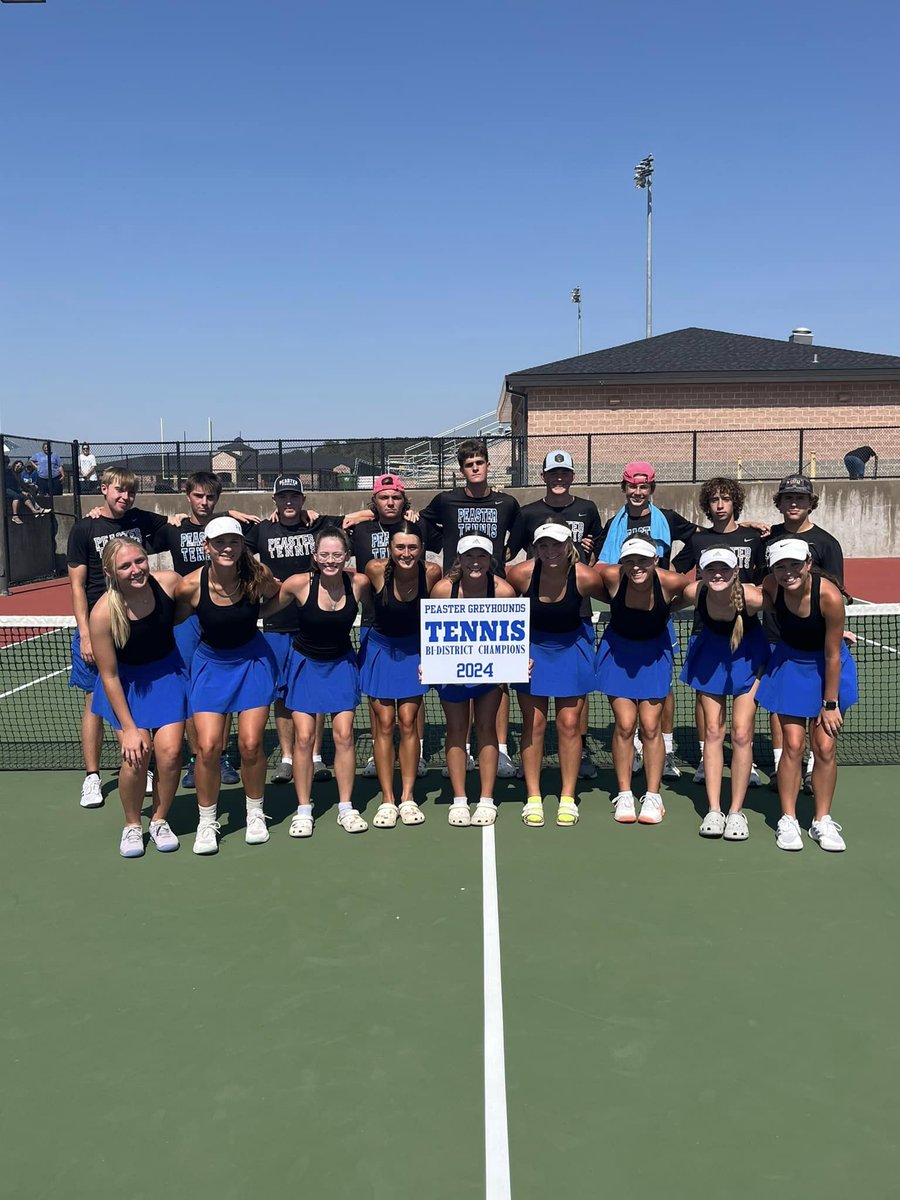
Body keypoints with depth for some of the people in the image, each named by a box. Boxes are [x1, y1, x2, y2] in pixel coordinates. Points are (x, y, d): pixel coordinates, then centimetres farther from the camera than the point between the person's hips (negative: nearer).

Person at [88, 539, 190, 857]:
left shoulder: (170, 583, -21)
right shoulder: (103, 613, -27)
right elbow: (109, 676, -18)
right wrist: (129, 729, -17)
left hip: (168, 672, 2)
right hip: (127, 683, -2)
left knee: (170, 751, -9)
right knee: (136, 754, -15)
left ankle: (160, 820, 17)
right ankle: (132, 826, 12)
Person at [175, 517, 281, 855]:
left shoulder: (258, 576, -20)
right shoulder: (191, 585, -21)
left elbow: (279, 595, 2)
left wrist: (253, 614, -3)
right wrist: (203, 625, -3)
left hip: (252, 660, 0)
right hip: (210, 664, 0)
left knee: (251, 744, -2)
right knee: (208, 747, -7)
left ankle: (255, 813, 22)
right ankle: (207, 821, 14)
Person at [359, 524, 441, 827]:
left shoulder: (432, 573, -18)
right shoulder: (376, 570, -23)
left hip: (414, 649, 1)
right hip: (379, 648, -1)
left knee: (408, 722, 1)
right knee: (384, 724, 0)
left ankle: (408, 797, 13)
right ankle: (387, 800, 10)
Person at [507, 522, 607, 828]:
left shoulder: (585, 578, -24)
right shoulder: (521, 574, -23)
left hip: (572, 647, 0)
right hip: (532, 646, 0)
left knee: (569, 722, 2)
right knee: (533, 722, 1)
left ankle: (568, 799, 15)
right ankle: (533, 798, 13)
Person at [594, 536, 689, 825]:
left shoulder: (670, 582, -26)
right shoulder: (612, 576, -26)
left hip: (654, 652, 0)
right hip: (618, 649, 0)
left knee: (651, 725, -1)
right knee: (625, 724, -3)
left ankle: (653, 796, 14)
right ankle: (624, 795, 12)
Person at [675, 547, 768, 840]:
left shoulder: (751, 597, -34)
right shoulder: (694, 593, -27)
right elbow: (668, 605, -2)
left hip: (747, 657, -2)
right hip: (711, 654, 2)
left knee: (741, 733, -4)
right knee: (713, 731, 4)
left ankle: (736, 811, 10)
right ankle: (714, 810, 12)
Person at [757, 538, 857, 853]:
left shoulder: (829, 596, -30)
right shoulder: (770, 586, -21)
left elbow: (832, 655, -20)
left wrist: (830, 702, -15)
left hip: (826, 667, -1)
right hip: (789, 664, 2)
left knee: (825, 747, 1)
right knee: (793, 745, -3)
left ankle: (823, 821, 16)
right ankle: (788, 820, 9)